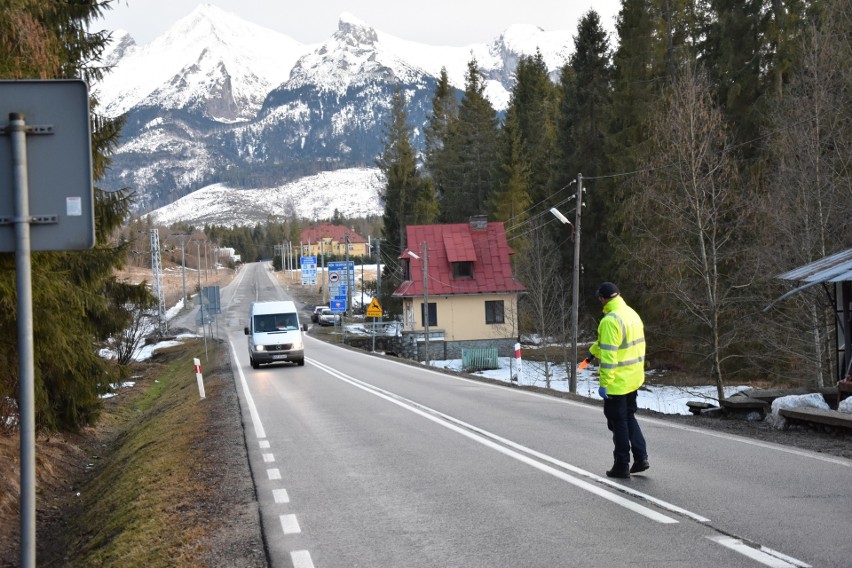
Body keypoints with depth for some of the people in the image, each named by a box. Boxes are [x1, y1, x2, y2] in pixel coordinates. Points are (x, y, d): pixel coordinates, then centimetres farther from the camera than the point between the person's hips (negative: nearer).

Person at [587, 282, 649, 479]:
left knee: (619, 422, 2)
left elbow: (609, 354, -24)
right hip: (633, 379, 8)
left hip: (617, 382, -8)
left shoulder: (611, 320, -21)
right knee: (629, 417, 20)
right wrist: (593, 351, 36)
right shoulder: (632, 314, 8)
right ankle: (641, 457, 17)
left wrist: (604, 383, -21)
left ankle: (622, 466, 9)